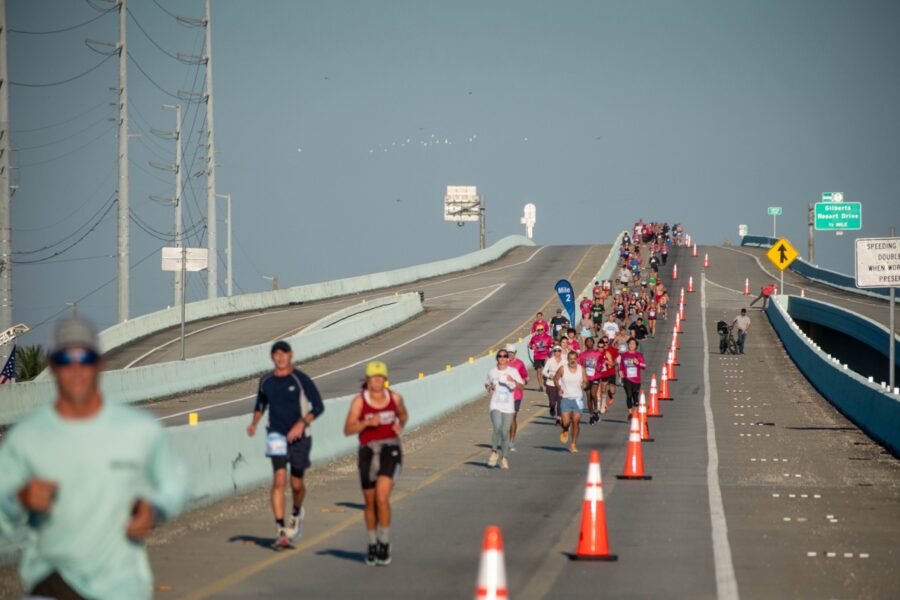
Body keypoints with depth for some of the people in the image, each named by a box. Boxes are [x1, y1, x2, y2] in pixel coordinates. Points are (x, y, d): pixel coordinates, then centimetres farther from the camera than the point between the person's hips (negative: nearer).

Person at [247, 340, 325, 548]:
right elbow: (260, 405, 20)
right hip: (277, 436, 2)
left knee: (296, 485, 6)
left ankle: (297, 513, 41)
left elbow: (318, 406, -8)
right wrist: (254, 423, 1)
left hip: (299, 437, -1)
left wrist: (301, 424, -21)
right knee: (279, 480, -14)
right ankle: (282, 532, -16)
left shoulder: (300, 379, -8)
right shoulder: (266, 381, 4)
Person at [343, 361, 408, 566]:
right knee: (370, 503, 12)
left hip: (390, 451, -1)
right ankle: (373, 545, 32)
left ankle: (384, 543, -6)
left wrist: (401, 425, 1)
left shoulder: (395, 397, 0)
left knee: (382, 498, -19)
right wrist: (367, 422, -26)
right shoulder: (359, 401, -7)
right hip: (368, 452, 1)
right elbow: (348, 430, -12)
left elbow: (403, 415, 22)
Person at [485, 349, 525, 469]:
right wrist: (489, 388, -1)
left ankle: (504, 458, 15)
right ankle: (494, 452, 0)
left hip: (508, 407, 0)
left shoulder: (513, 371, 0)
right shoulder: (492, 372, 6)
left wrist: (514, 381, -26)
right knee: (497, 428, -21)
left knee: (505, 432, 1)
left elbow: (521, 387, -6)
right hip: (495, 406, 0)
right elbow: (487, 383, 23)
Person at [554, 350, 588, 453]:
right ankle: (565, 431, 27)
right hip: (566, 398, -1)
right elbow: (555, 379, 9)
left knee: (576, 422, -1)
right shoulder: (562, 369, -4)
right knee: (565, 422, -10)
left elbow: (585, 381, 4)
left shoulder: (581, 369, -1)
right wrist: (559, 388, -8)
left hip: (578, 398, 1)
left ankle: (573, 444, 11)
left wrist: (584, 384, -20)